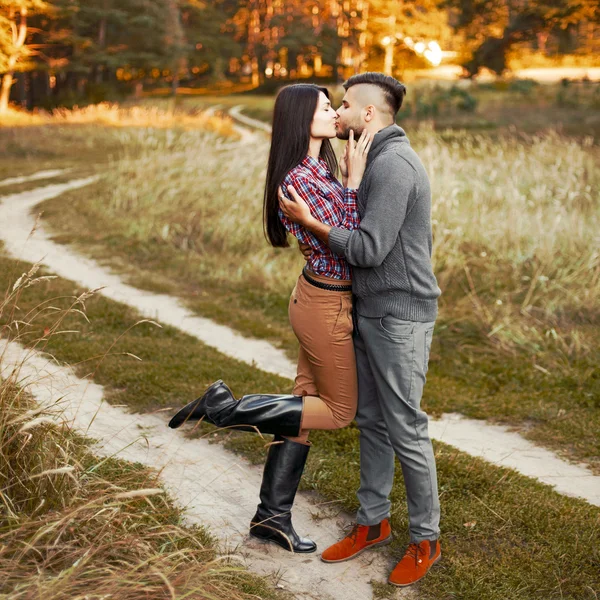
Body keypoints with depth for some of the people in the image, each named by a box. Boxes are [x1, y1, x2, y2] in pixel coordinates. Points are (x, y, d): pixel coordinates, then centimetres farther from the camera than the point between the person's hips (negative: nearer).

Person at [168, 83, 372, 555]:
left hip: (318, 297, 9)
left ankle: (272, 516, 24)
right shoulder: (300, 179, -21)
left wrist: (352, 175, 6)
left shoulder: (320, 169, 8)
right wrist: (353, 180, -19)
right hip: (326, 306, -9)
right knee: (340, 411, 6)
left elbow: (346, 232, 12)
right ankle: (224, 408, 4)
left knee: (307, 406, 14)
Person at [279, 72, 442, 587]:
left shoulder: (393, 163, -19)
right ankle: (373, 523, 28)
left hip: (400, 318, -10)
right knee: (371, 420, 15)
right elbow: (422, 238, 20)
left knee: (405, 429, 0)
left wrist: (309, 222, -13)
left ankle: (425, 540, 15)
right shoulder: (382, 161, 14)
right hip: (372, 312, 10)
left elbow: (369, 249, -23)